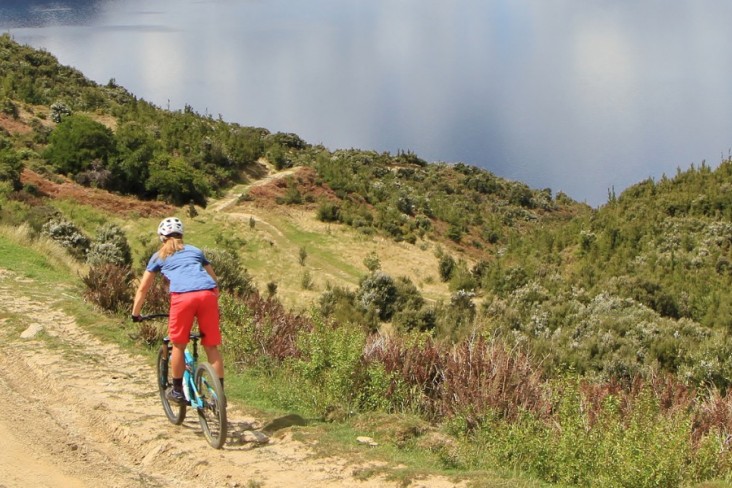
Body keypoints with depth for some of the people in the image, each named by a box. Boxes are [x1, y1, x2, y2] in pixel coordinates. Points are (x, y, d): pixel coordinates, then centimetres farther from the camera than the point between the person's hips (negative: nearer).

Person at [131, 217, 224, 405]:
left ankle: (177, 391, 21)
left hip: (182, 296, -2)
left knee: (179, 345, 14)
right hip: (207, 294, 2)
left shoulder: (159, 256, 25)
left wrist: (135, 314, 37)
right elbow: (214, 280, 35)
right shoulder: (195, 251, 31)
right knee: (212, 347, 9)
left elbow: (143, 288, 27)